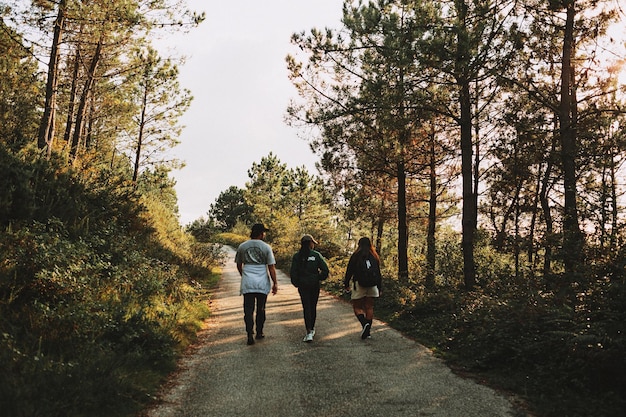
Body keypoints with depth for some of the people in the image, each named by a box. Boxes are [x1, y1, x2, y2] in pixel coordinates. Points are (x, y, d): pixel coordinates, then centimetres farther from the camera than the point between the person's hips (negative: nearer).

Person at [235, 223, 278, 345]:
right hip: (262, 282, -1)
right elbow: (271, 267, -3)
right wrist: (275, 283, 3)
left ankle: (250, 334, -10)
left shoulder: (242, 247, 5)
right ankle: (259, 333, 22)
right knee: (261, 309, 14)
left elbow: (239, 265, 16)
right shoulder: (266, 247, -3)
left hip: (247, 282, 1)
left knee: (248, 309, 1)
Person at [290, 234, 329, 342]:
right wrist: (320, 278, 9)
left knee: (306, 308, -3)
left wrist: (296, 283, 8)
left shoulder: (297, 256, -2)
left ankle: (309, 332, -15)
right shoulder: (316, 255, -3)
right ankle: (312, 328, 31)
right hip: (315, 285, 1)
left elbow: (293, 272, -5)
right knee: (313, 307, 16)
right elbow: (325, 269, -7)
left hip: (302, 285, -1)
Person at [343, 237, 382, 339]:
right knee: (369, 307, 9)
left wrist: (346, 284, 8)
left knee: (357, 307, 4)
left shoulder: (355, 256, -4)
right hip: (372, 285, 4)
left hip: (359, 285, -4)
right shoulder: (374, 257, 9)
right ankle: (367, 331, 10)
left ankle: (364, 324, -21)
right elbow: (378, 274, 12)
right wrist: (379, 288, 18)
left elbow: (349, 271, -2)